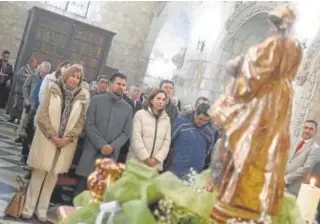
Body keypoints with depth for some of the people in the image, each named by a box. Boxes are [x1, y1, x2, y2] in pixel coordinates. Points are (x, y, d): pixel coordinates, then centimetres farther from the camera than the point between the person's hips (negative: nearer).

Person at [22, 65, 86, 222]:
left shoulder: (80, 98, 5)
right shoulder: (54, 90, -1)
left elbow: (80, 121, 3)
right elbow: (42, 115, -5)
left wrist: (68, 138, -10)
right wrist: (52, 135, -12)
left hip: (66, 143, 2)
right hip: (47, 139, -2)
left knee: (52, 176, 8)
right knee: (39, 173, 4)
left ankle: (42, 209, 16)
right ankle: (29, 208, 12)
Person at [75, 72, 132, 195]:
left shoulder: (128, 108, 11)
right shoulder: (96, 100, 4)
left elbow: (126, 133, 7)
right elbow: (89, 125, -3)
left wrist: (113, 146, -10)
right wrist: (101, 145, -12)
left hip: (111, 155, 2)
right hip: (92, 151, -1)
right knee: (82, 188, 0)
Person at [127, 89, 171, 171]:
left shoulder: (166, 119, 12)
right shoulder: (140, 114, 0)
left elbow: (167, 141, 7)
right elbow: (136, 138, -7)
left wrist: (157, 158, -5)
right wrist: (145, 158, -12)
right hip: (137, 162, -3)